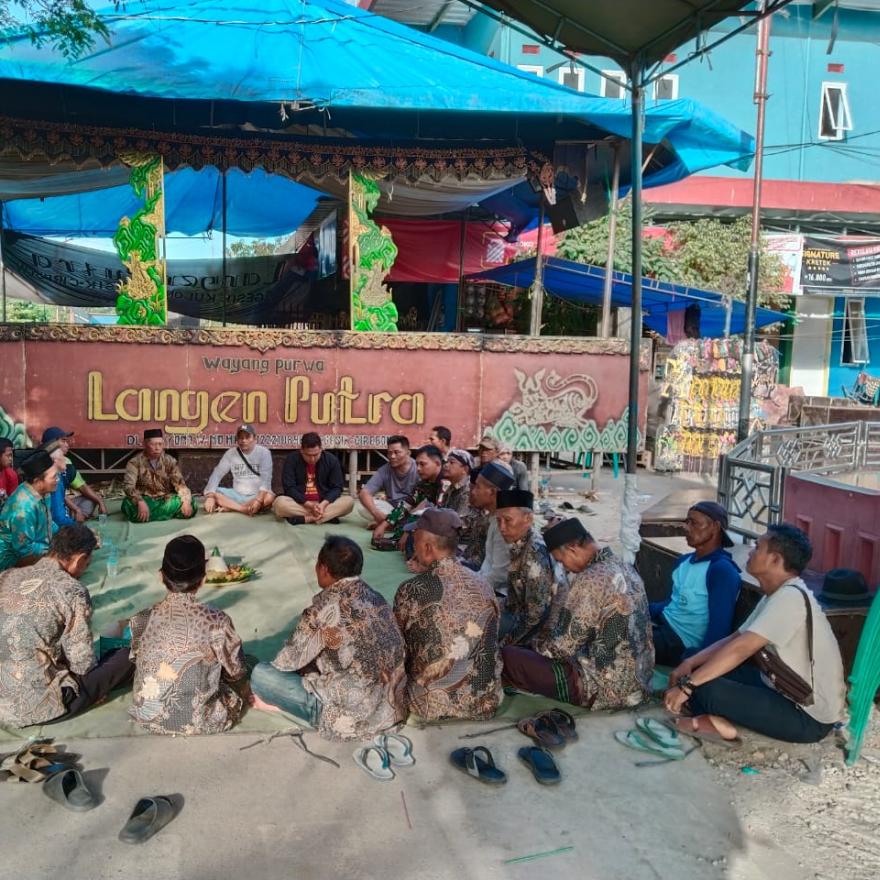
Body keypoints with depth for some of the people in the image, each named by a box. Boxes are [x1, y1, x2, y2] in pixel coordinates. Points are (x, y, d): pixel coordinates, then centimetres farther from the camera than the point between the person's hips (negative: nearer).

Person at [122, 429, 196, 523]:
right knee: (128, 504, -35)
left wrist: (185, 501, -26)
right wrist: (140, 502, -36)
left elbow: (180, 484, -6)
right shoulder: (135, 462, -6)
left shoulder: (170, 461, 1)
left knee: (190, 503, -23)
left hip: (166, 500, 3)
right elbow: (128, 485, -18)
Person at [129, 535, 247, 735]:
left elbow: (137, 663, 8)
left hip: (149, 720, 4)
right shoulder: (216, 621, -19)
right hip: (199, 725, -3)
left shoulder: (141, 620, -10)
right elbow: (237, 674, -5)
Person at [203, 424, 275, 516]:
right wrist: (210, 496, -21)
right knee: (210, 493, -18)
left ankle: (229, 506, -27)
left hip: (256, 496, -3)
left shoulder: (263, 452, -7)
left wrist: (258, 500, -32)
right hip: (237, 495, 3)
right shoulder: (231, 453, 2)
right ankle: (245, 509, -27)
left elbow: (266, 478, -17)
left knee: (269, 497, -36)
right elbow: (217, 474, -4)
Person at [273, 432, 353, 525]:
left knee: (349, 501, -26)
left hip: (324, 503, 1)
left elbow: (336, 487, -3)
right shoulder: (291, 459, -8)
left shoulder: (332, 460, -3)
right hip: (300, 503, -1)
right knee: (279, 503, -33)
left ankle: (305, 518, -32)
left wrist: (323, 504, -22)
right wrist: (309, 505, -24)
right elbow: (289, 488, -12)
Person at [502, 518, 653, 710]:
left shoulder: (590, 581, -23)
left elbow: (563, 646, -17)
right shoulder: (624, 567, 6)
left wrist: (537, 644, 4)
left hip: (606, 689, -9)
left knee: (508, 656, -5)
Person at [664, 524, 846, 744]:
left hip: (809, 716, -10)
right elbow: (735, 639, 10)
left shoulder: (790, 597, -25)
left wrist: (687, 686, -25)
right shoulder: (776, 596, 8)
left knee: (705, 690, -26)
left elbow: (741, 649, -28)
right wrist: (690, 663, -4)